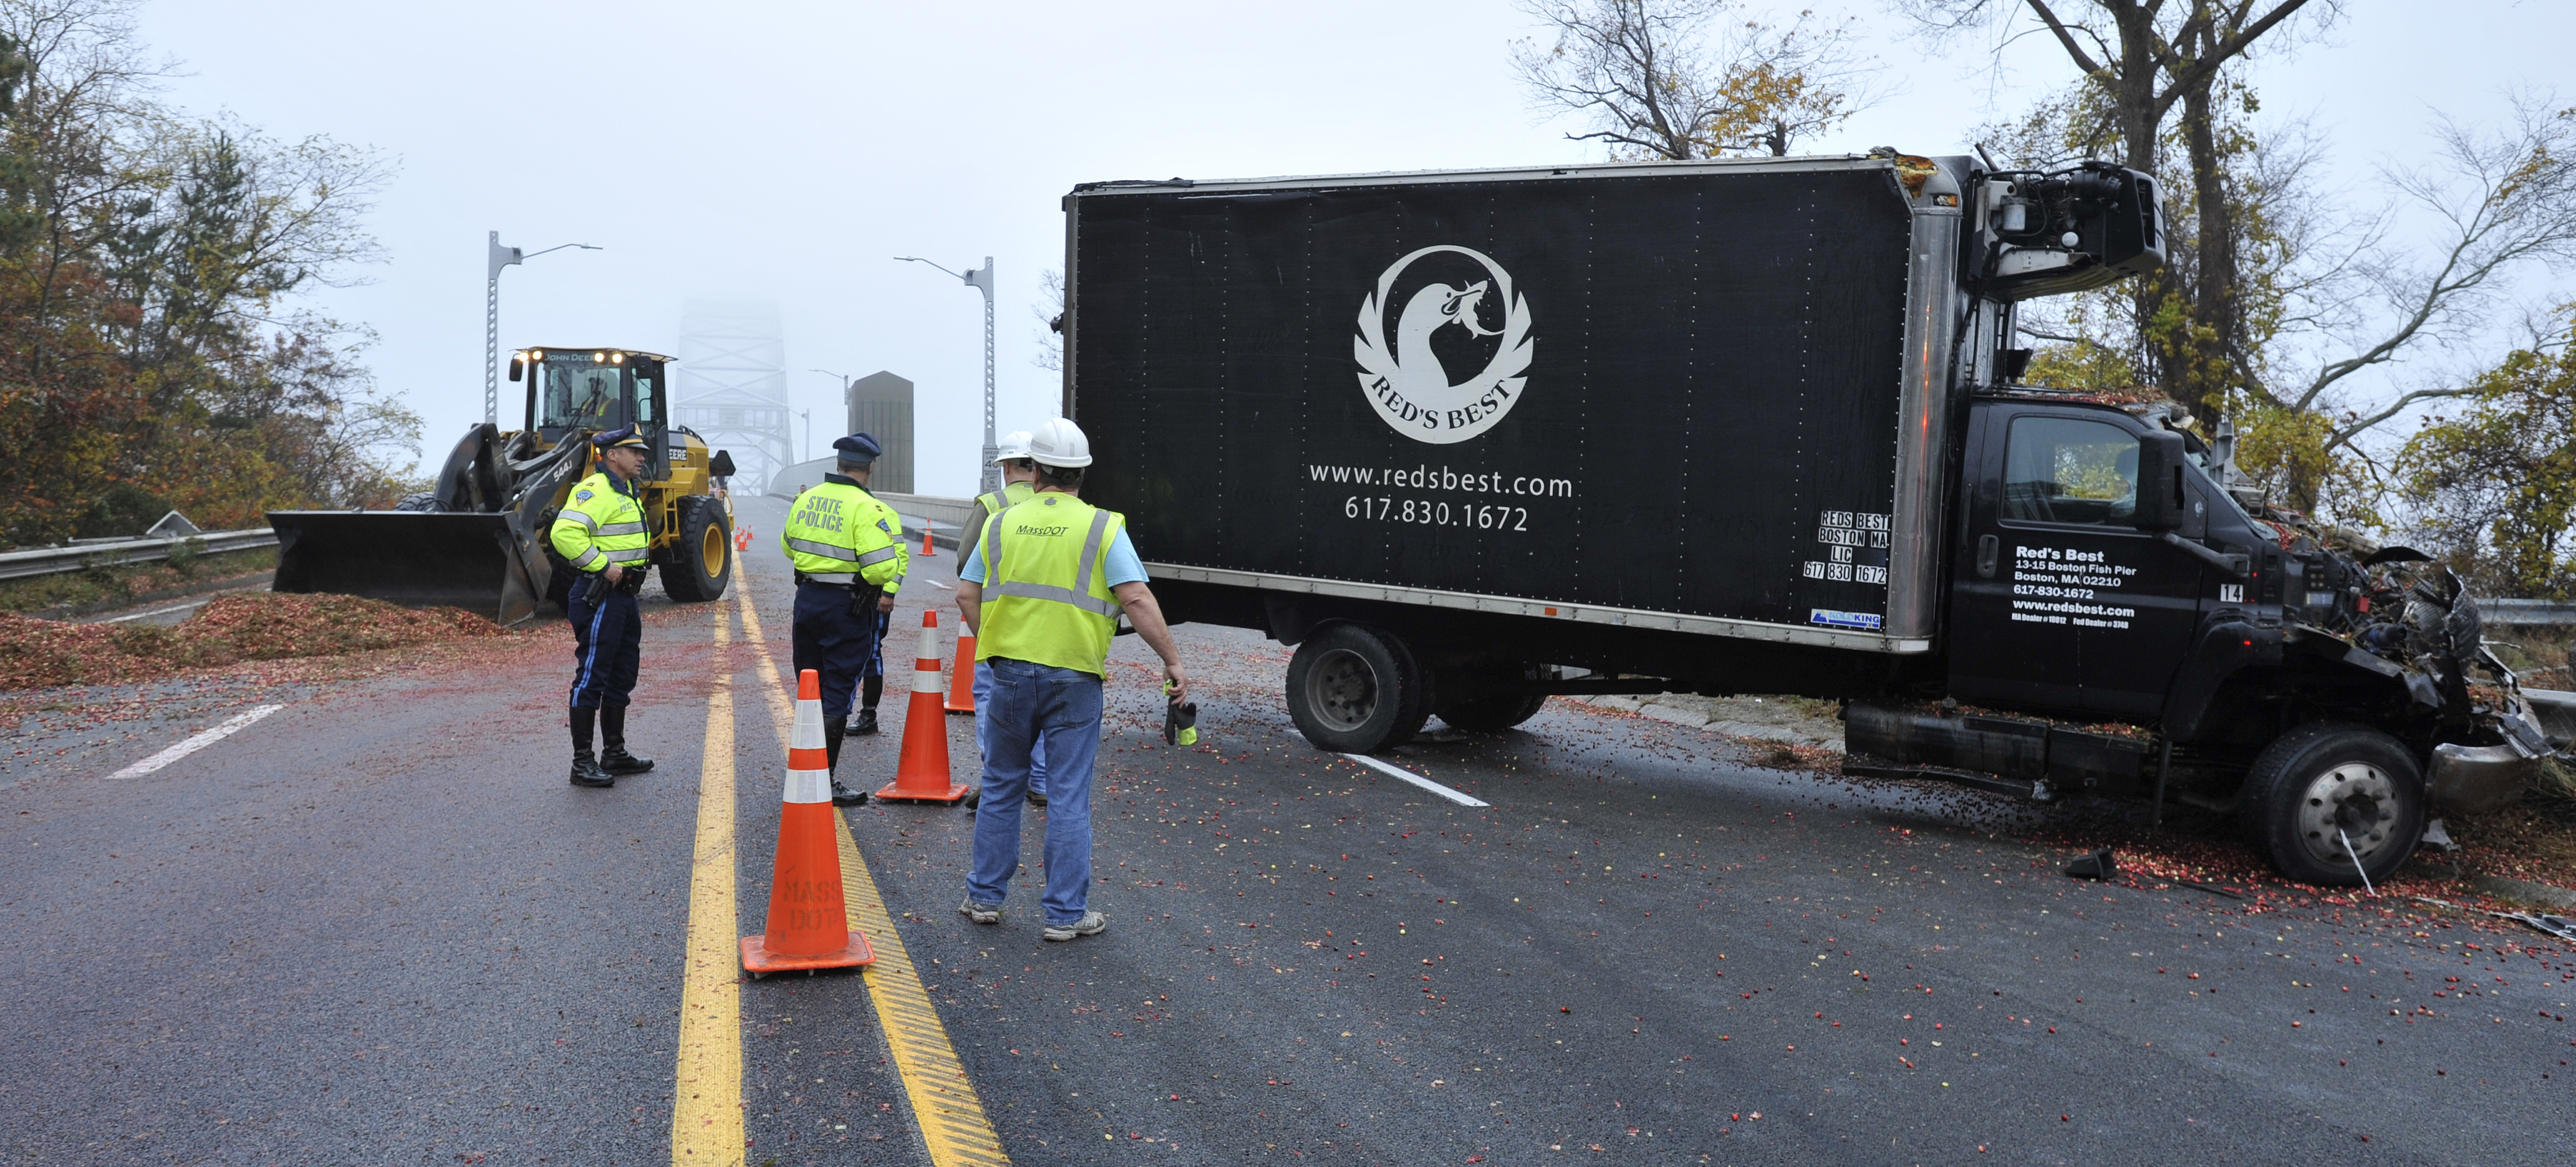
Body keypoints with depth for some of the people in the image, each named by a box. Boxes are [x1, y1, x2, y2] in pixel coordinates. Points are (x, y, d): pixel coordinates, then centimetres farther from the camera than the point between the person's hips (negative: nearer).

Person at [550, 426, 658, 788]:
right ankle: (582, 762, -1)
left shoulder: (626, 492, 17)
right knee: (591, 678, -6)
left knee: (621, 677, 17)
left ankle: (614, 753, 27)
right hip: (599, 597, -11)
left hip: (624, 596, 11)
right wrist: (603, 566, -24)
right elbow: (564, 533, -29)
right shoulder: (595, 490, -15)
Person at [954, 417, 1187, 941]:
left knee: (1001, 788, 17)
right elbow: (1137, 599, -15)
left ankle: (984, 898, 25)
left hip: (1011, 672, 3)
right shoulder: (1102, 528, -6)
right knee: (1069, 797, 3)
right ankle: (1065, 914, 8)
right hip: (1074, 677, -3)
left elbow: (967, 595, 6)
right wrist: (1172, 661, -9)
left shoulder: (1002, 523, 4)